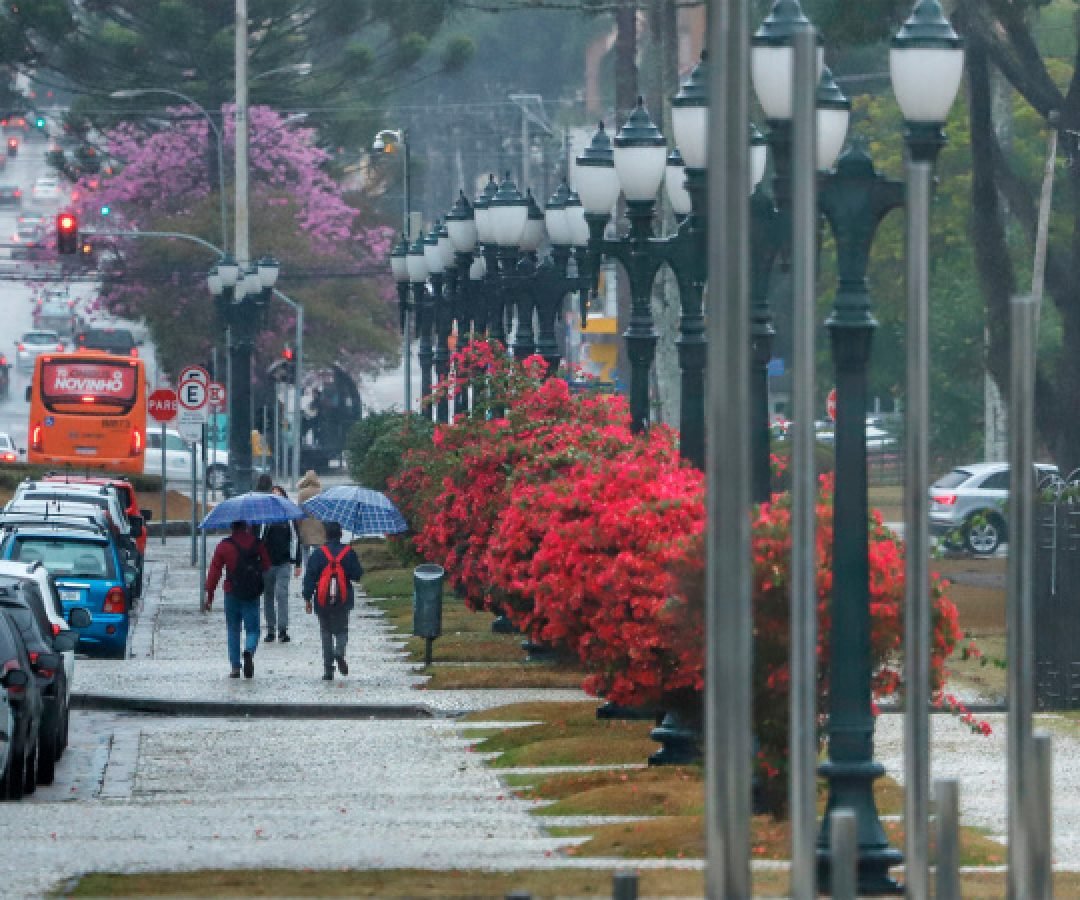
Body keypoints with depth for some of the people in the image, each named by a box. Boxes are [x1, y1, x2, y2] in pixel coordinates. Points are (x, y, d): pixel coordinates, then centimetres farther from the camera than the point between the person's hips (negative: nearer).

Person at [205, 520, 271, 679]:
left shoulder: (224, 546, -4)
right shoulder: (256, 543, -1)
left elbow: (214, 571, -4)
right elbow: (266, 566, 7)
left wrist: (209, 594, 2)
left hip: (232, 594, 0)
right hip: (252, 594, 0)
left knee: (233, 630, 12)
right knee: (252, 628, 7)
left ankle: (235, 667, 9)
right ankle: (249, 651, -25)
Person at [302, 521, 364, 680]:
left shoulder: (319, 553, -4)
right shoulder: (349, 552, -3)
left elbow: (310, 577, -6)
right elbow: (357, 575, -1)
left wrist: (307, 598, -3)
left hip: (323, 600, 0)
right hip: (343, 600, 0)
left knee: (326, 632, 10)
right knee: (341, 629, 15)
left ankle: (328, 670, 6)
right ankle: (340, 652, -18)